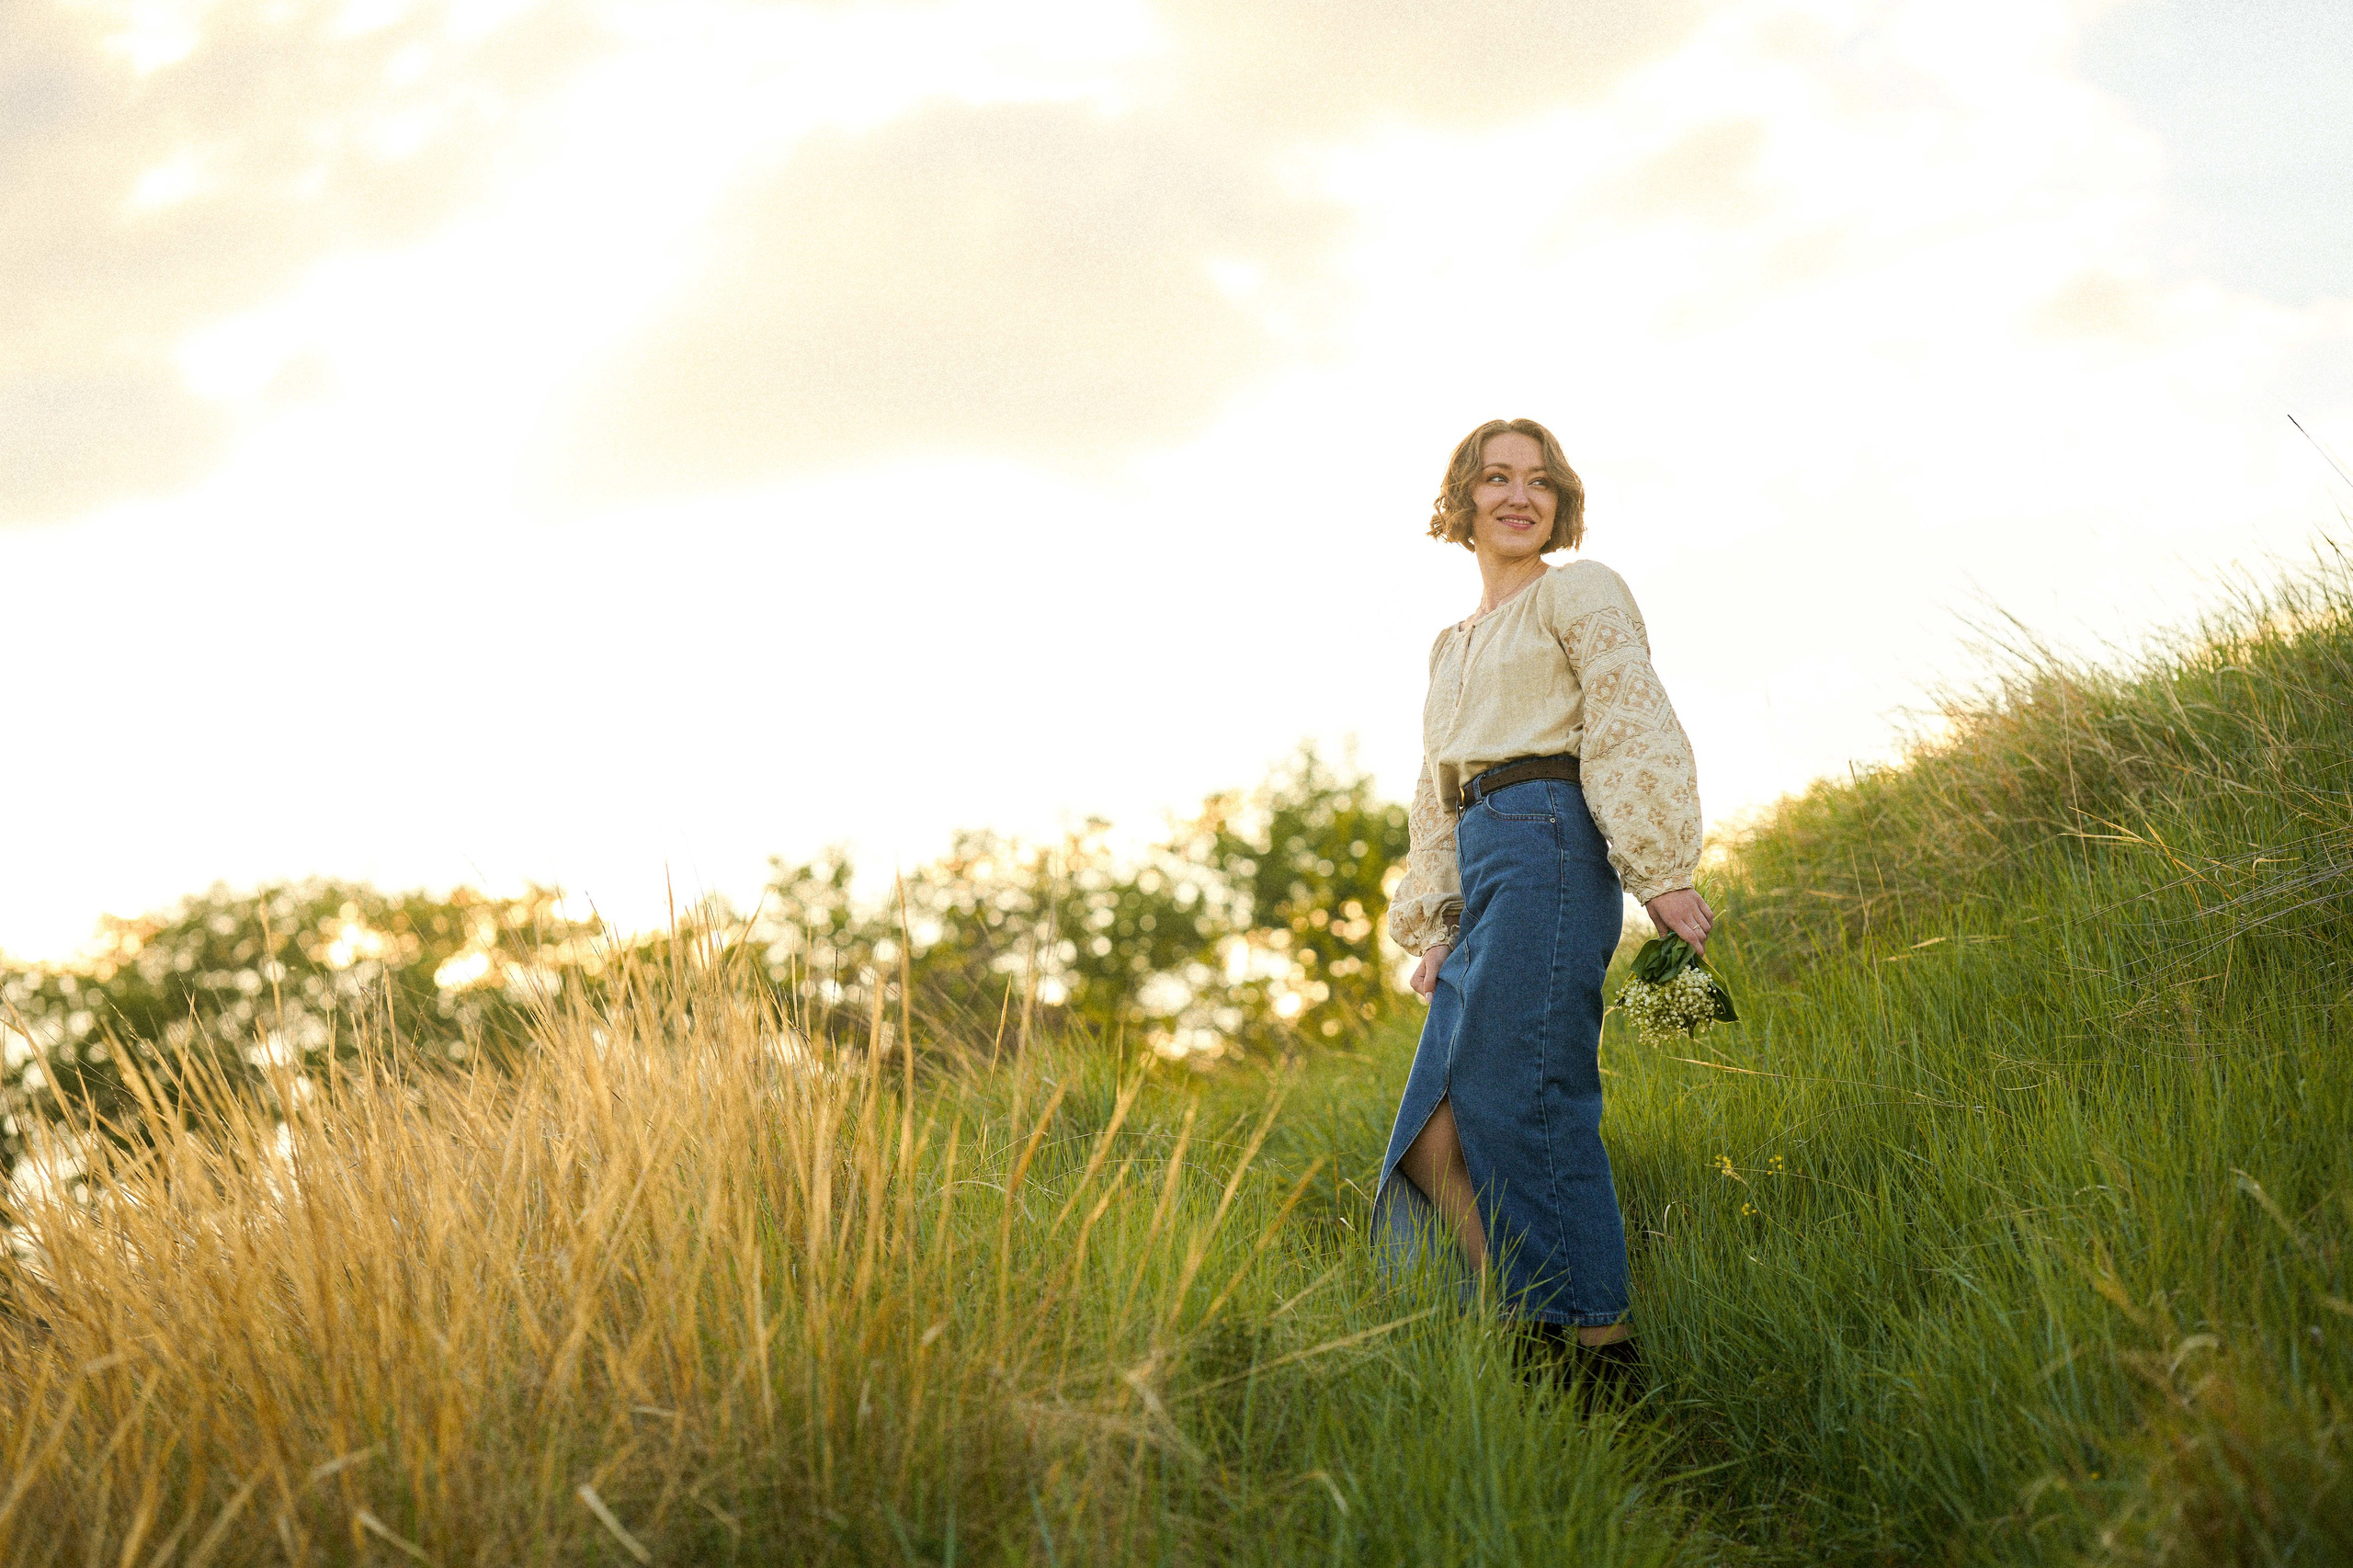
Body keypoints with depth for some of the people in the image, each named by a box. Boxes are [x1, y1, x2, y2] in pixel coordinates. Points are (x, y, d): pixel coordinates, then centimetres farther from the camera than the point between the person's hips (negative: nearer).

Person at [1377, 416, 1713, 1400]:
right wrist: (1436, 927, 19)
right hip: (1483, 859, 8)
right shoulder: (1453, 645, 28)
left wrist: (1661, 872, -15)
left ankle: (1601, 1354, -12)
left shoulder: (1578, 591, 4)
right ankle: (1521, 1333, 0)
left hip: (1548, 838, -8)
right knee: (1441, 1123, -1)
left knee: (1520, 1098, -15)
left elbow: (1633, 729, -6)